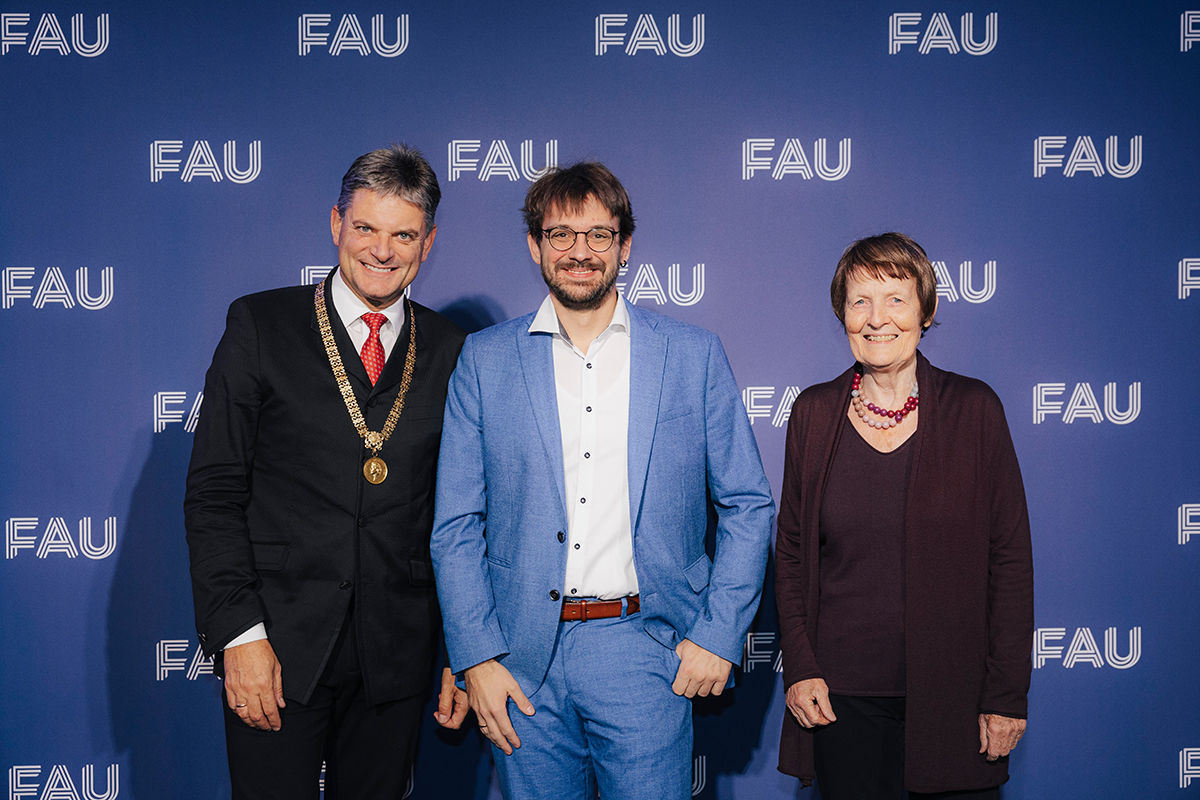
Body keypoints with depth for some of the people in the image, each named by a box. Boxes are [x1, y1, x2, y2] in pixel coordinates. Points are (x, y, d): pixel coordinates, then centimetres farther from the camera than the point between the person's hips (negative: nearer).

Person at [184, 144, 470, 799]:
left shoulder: (451, 351, 5)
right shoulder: (261, 326, -1)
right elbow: (213, 492, -4)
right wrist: (239, 633, -12)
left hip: (398, 655, 2)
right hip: (278, 647, -2)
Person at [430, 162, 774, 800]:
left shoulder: (694, 356, 4)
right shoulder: (485, 359, 5)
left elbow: (747, 507, 6)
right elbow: (456, 525, 4)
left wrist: (718, 634, -2)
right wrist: (475, 656, -4)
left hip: (644, 651, 0)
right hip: (523, 657, 1)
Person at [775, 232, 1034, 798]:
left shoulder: (974, 409, -4)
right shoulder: (814, 413, 2)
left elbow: (1010, 557, -2)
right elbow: (791, 552, 8)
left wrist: (1007, 694, -6)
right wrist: (799, 667, -2)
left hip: (956, 693, -1)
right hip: (842, 696, 1)